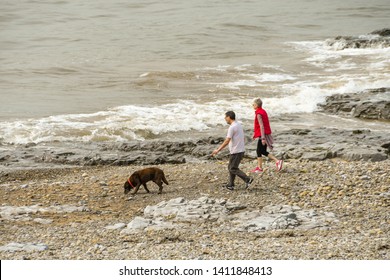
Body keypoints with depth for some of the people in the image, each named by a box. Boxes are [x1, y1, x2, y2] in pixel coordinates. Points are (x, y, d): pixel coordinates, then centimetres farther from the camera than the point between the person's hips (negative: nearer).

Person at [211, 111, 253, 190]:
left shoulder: (232, 127, -18)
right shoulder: (239, 125, 11)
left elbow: (227, 141, -21)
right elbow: (243, 138, 18)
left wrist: (218, 150, -18)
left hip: (236, 152, -9)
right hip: (241, 150, 9)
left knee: (233, 169, -3)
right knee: (231, 167, 16)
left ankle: (247, 179, -12)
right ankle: (230, 185, 17)